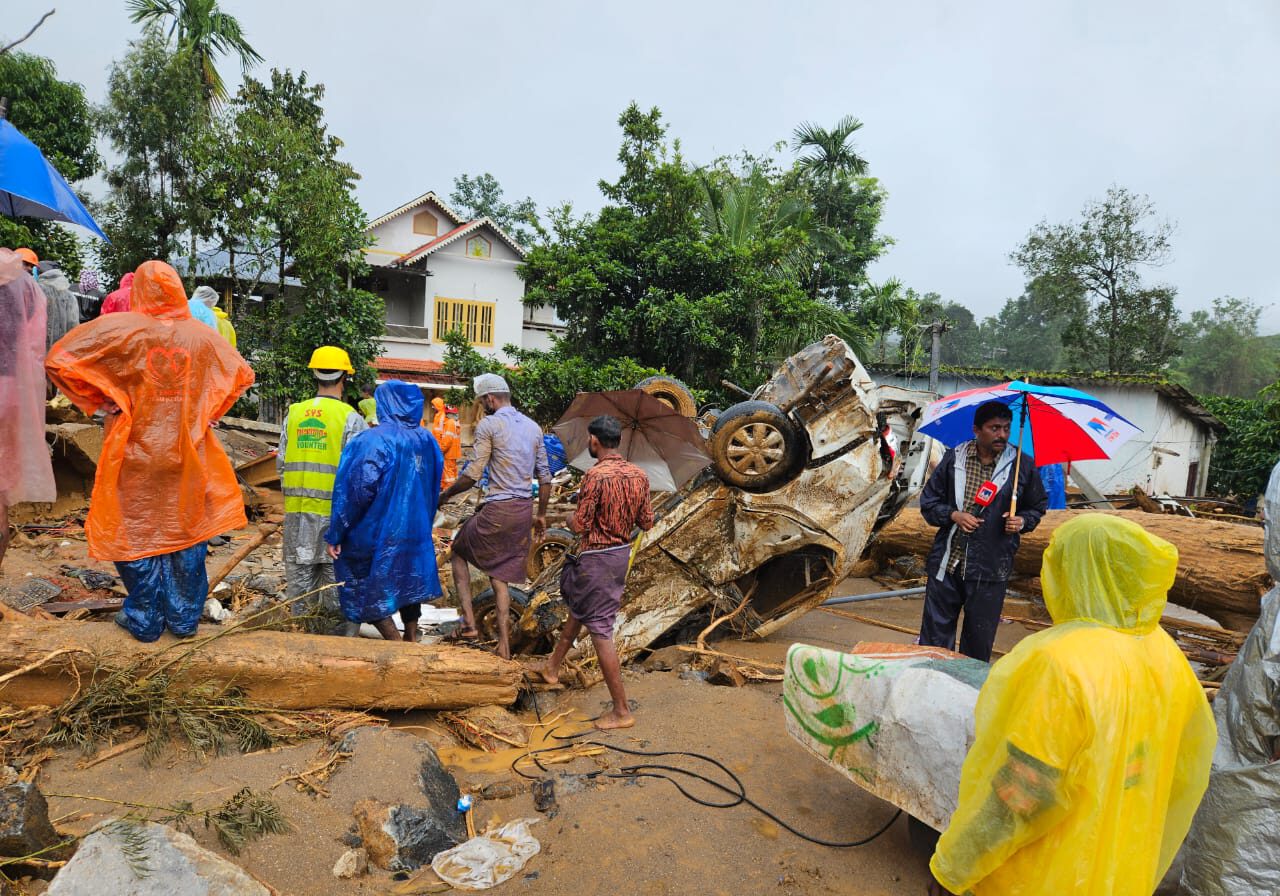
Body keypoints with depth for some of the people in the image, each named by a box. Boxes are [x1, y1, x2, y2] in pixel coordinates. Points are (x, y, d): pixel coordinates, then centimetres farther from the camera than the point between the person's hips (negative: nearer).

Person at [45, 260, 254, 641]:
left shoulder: (117, 328, -10)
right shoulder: (201, 336, -2)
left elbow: (58, 360, -11)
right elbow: (242, 374, 9)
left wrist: (99, 400, -1)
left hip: (134, 453, -2)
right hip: (187, 456, 2)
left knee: (136, 533, 12)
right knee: (186, 532, 13)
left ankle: (145, 620, 22)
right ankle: (184, 617, 22)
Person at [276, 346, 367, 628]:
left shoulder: (293, 414, 5)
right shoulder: (350, 418, -9)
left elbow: (281, 463, 9)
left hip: (296, 509, 4)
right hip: (334, 510, -4)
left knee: (300, 572, 13)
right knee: (336, 573, 7)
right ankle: (341, 628, 14)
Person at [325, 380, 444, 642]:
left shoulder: (375, 440, -17)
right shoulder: (427, 440, 2)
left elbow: (357, 491, -19)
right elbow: (433, 489, 11)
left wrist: (335, 535, -12)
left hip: (379, 531, -6)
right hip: (415, 530, 6)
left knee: (368, 592, 8)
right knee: (409, 583, 19)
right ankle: (412, 640, 28)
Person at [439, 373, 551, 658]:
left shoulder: (488, 424, -8)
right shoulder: (533, 427, 11)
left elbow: (473, 473, -12)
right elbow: (544, 476, 13)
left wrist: (446, 494, 4)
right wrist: (541, 514, 21)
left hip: (497, 509, -6)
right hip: (525, 510, 6)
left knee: (459, 551, 19)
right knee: (501, 574, 15)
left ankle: (468, 622, 11)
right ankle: (503, 645, 13)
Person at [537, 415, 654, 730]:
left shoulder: (596, 475, -22)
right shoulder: (639, 474, -1)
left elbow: (580, 525, -20)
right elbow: (647, 523, 3)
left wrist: (570, 519, 3)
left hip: (597, 558, -8)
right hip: (622, 553, 8)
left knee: (600, 631, 0)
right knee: (578, 606, 27)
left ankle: (622, 711, 6)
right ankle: (553, 667, 47)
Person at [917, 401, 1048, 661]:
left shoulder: (1022, 466, 0)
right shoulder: (953, 458, 1)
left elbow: (1037, 507, 13)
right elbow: (928, 501, 6)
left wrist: (1023, 521, -8)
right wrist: (953, 515, -11)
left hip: (989, 569, 0)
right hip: (946, 563, 1)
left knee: (979, 638, 10)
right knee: (935, 631, 8)